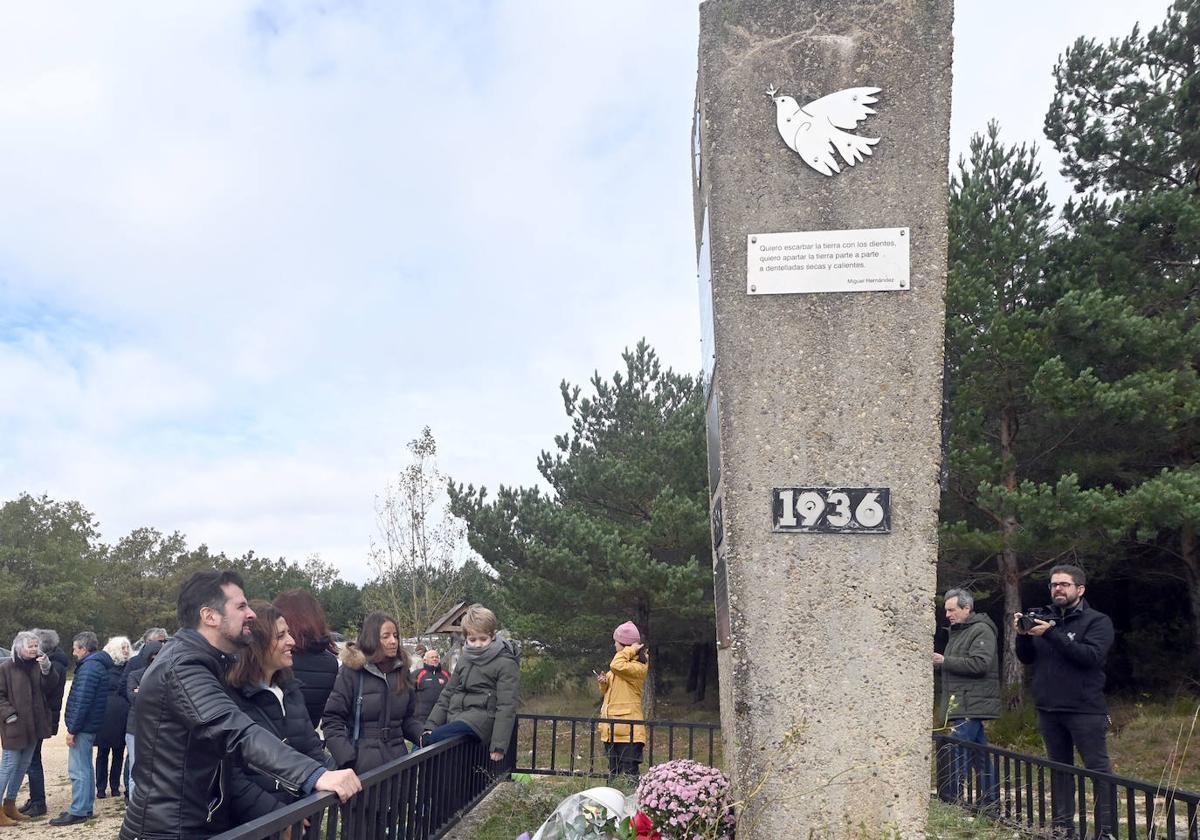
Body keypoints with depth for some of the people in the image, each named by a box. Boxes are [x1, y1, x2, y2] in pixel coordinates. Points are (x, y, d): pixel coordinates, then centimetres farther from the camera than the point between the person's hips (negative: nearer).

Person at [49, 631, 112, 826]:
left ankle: (78, 812, -2)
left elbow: (82, 701, -23)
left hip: (82, 727, -11)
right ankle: (86, 808, 24)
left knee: (78, 770, -6)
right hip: (89, 727, 11)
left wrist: (73, 729, -19)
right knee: (85, 767, 16)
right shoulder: (97, 664, 15)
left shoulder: (89, 667, -17)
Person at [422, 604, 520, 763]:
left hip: (480, 719, -8)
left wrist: (498, 746, -15)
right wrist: (430, 726, 7)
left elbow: (506, 707, -9)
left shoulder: (506, 664, -3)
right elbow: (447, 695, 20)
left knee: (429, 741, -25)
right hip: (455, 717, 8)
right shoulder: (464, 660, 19)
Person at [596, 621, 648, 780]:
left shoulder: (638, 666, -11)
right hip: (612, 728, 10)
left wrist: (630, 650, -17)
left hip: (628, 729, -10)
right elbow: (609, 689, 25)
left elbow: (617, 666, -31)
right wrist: (604, 683, 3)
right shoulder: (625, 662, 18)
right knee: (613, 771, 14)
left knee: (628, 772, -9)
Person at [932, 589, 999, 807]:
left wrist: (945, 661, -16)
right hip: (962, 705, 10)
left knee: (957, 755, -12)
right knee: (981, 756, 12)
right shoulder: (958, 632, 22)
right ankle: (991, 803, 16)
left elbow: (979, 664, -21)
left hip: (971, 706, -10)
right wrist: (939, 662, 10)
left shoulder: (981, 631, -8)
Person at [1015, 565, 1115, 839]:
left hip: (1085, 710, -5)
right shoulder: (1043, 618, 10)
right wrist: (1023, 635, -11)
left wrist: (1051, 634, -23)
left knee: (1098, 768, -3)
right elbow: (1026, 658, 9)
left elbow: (1091, 655, -19)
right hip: (1048, 710, 5)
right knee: (1059, 768, 12)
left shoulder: (1097, 621, -3)